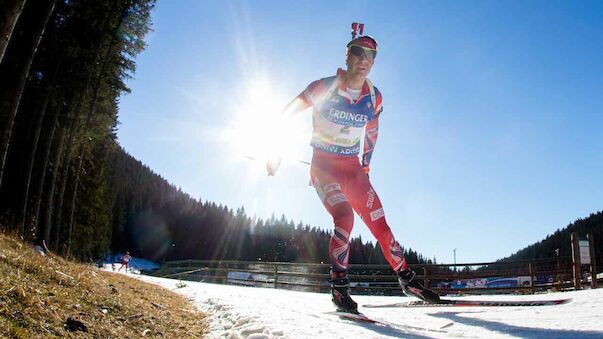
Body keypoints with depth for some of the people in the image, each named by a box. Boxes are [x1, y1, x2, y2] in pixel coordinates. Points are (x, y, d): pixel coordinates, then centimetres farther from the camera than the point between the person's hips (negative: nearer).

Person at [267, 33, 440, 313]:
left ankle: (406, 279, 12)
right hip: (323, 165, -4)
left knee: (377, 221, -2)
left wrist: (365, 166, 20)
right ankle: (339, 288, -16)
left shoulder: (374, 98, 2)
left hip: (352, 167, 4)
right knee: (344, 216, -26)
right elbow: (286, 115, -3)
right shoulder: (325, 87, -12)